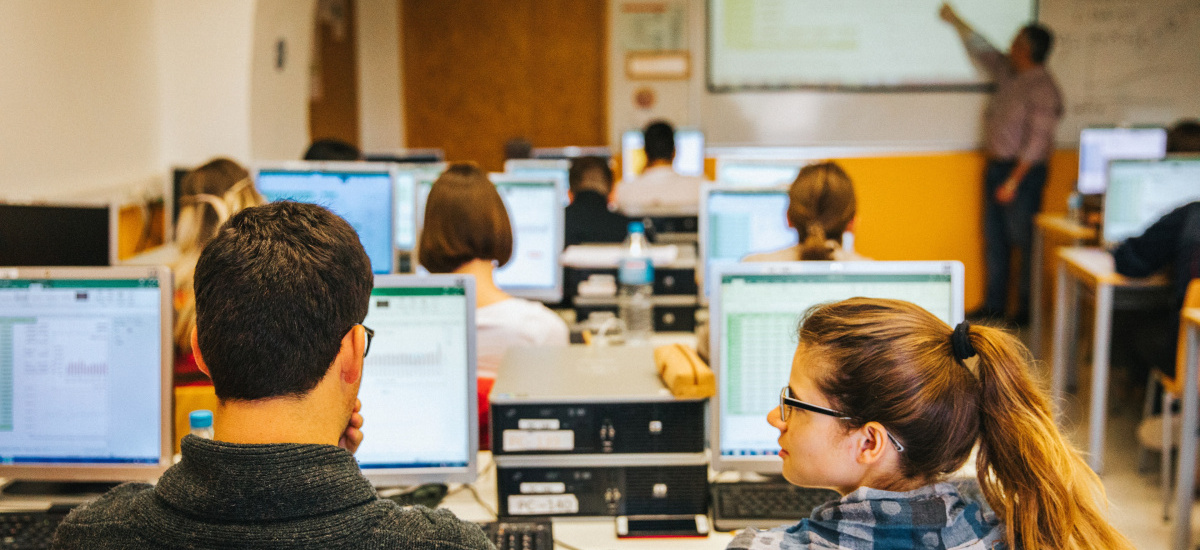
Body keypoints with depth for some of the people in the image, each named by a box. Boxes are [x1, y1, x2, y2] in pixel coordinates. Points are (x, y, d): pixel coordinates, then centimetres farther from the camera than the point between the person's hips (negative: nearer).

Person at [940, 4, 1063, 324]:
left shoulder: (1042, 89, -17)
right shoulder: (1009, 74, 9)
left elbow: (1036, 142, -20)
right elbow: (982, 52, 26)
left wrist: (1013, 181, -22)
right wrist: (955, 21, 29)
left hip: (1023, 171, -9)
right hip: (996, 166, 9)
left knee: (1023, 240, -4)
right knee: (994, 240, 12)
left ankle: (1028, 310, 3)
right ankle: (994, 306, 20)